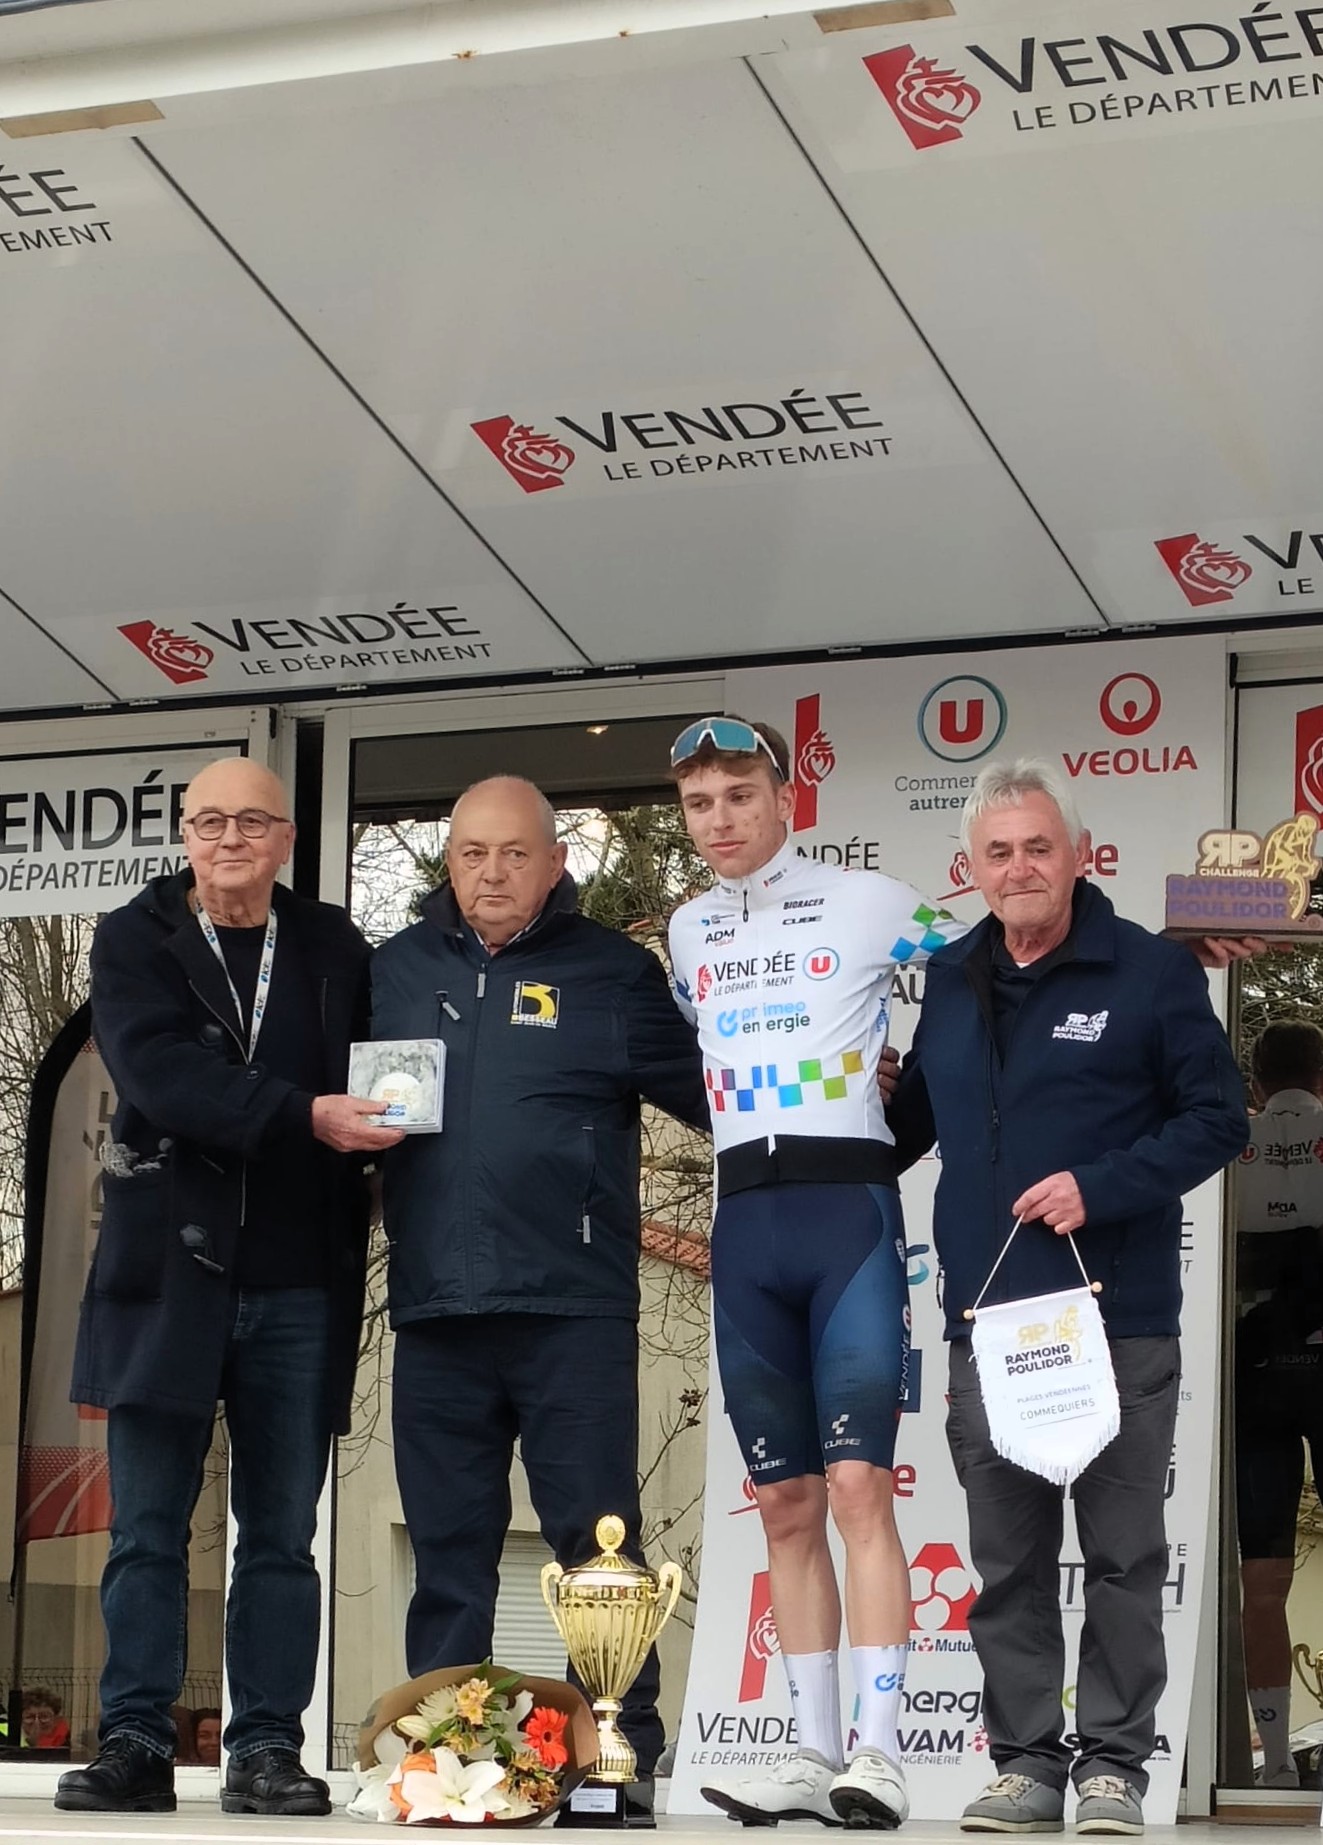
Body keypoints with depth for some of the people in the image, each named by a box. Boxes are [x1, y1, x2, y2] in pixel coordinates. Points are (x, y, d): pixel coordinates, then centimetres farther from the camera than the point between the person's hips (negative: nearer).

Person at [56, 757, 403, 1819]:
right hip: (168, 1270, -1)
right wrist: (303, 1117, -21)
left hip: (297, 1284, 2)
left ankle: (267, 1749, 6)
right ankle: (136, 1746, 3)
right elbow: (161, 1073, -11)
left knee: (282, 1533, 2)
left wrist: (376, 1115, -10)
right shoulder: (137, 942, 5)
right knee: (149, 1526, -1)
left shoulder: (333, 950, 12)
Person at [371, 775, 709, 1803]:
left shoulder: (613, 972, 5)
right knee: (448, 1553, 8)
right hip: (435, 1311, 3)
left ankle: (621, 1757, 3)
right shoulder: (399, 969, 14)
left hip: (574, 1308, -3)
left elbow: (710, 1094, 4)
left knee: (596, 1543, -2)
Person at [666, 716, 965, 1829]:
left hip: (848, 1206, -5)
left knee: (859, 1485, -14)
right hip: (745, 1222, 5)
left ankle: (878, 1756, -16)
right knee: (785, 1503, 5)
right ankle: (814, 1756, 7)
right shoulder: (688, 932, 18)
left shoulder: (870, 902, 1)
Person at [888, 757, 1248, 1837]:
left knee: (1123, 1555, 1)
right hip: (985, 1324, 4)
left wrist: (1099, 1186, -14)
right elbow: (916, 1118, 27)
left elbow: (1216, 1118, -5)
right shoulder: (952, 982, 13)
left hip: (1117, 1323, -4)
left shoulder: (1152, 974, -2)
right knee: (1008, 1562, 7)